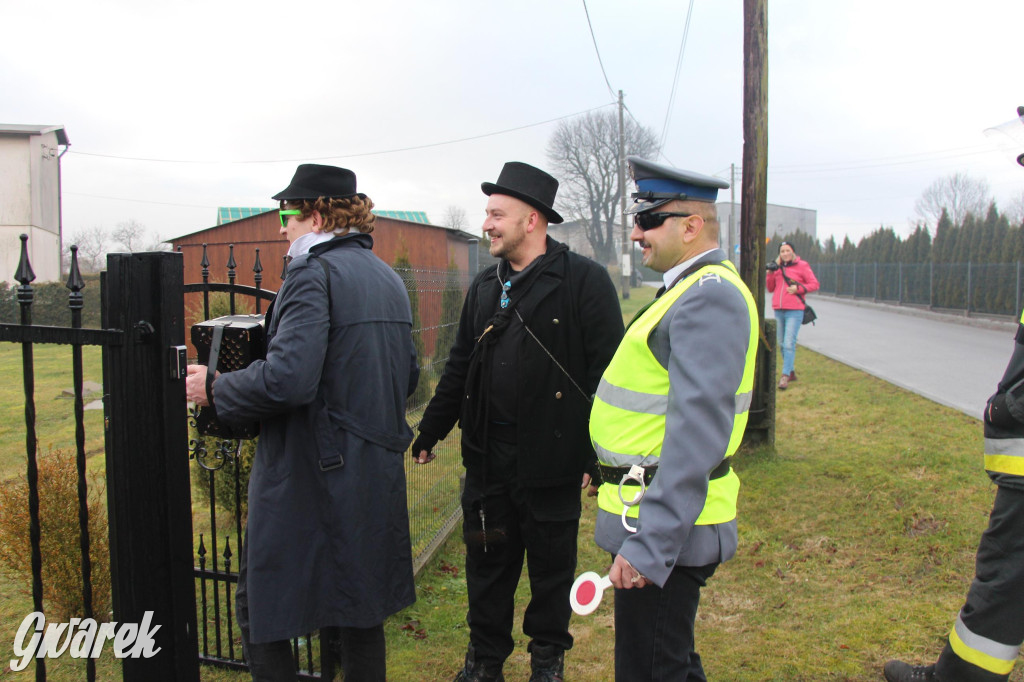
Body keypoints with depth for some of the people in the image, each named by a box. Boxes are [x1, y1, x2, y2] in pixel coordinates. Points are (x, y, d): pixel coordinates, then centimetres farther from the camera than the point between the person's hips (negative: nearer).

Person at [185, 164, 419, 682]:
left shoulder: (314, 274, -14)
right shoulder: (387, 277, 12)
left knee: (261, 606, 7)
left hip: (308, 478, -8)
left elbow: (286, 379, -26)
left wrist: (214, 388, -11)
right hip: (375, 474, 9)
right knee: (358, 604, 19)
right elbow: (407, 376, 19)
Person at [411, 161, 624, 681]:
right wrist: (429, 433, 16)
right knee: (487, 561, 15)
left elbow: (608, 371, -13)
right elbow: (459, 366, 16)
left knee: (551, 565, 13)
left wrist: (598, 456, -15)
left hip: (551, 457, -5)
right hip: (488, 457, 5)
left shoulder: (583, 279, -10)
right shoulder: (485, 286, 11)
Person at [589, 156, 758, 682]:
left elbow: (697, 433, -27)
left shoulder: (710, 297, -20)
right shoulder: (694, 290, 13)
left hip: (665, 529, -10)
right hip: (653, 519, 10)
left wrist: (648, 547, -28)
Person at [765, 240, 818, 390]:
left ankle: (785, 376, -15)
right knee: (782, 343, 11)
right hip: (778, 310, 6)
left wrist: (798, 288, -13)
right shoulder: (777, 267, 13)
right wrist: (770, 272, 0)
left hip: (794, 311, -5)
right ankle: (791, 372, 25)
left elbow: (814, 284, 1)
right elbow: (770, 288, 13)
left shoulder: (802, 266, 0)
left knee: (789, 343, -13)